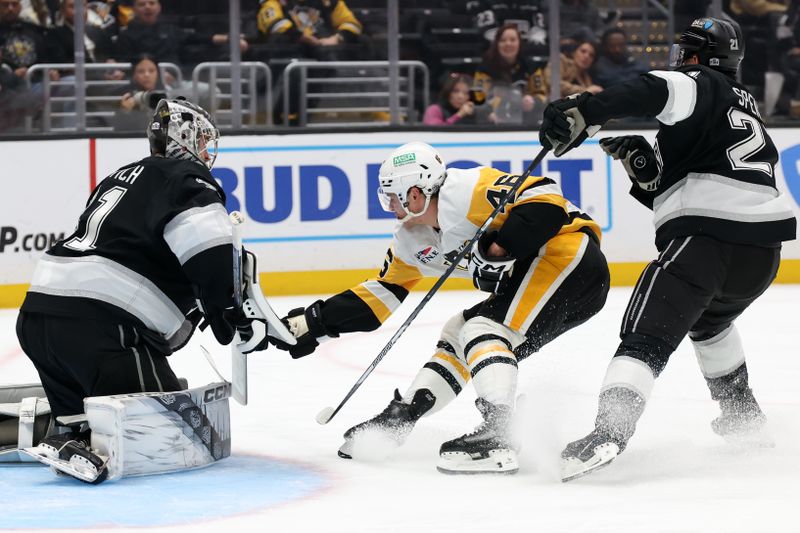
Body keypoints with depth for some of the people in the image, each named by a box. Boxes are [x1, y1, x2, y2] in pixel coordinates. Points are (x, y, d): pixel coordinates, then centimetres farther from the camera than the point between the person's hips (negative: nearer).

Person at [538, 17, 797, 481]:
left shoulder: (701, 85, 6)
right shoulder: (747, 106, 31)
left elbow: (655, 92, -20)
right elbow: (669, 187, 27)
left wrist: (582, 112, -28)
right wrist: (636, 157, 13)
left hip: (705, 235, -8)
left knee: (648, 338, -14)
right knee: (710, 319, 37)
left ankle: (609, 431, -32)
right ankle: (743, 417, 41)